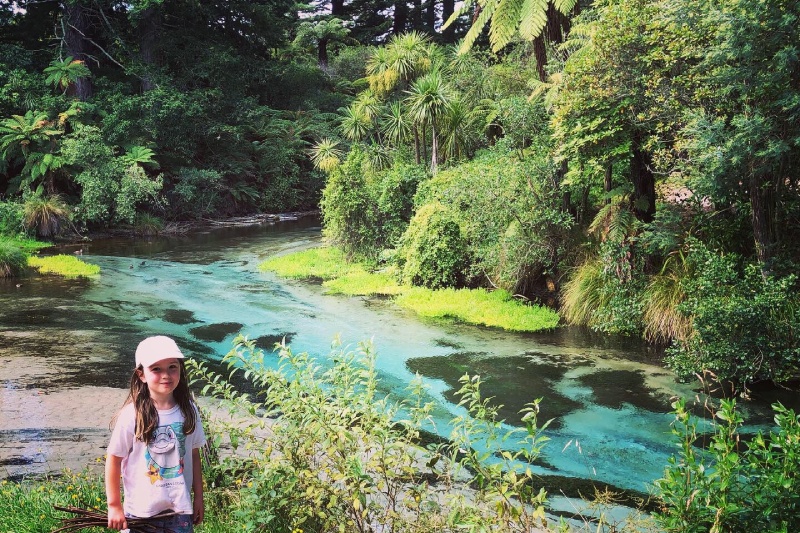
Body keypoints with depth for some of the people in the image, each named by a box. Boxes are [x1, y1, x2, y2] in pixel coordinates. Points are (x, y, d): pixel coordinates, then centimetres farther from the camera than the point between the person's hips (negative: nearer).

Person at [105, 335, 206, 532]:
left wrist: (199, 497, 10)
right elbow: (114, 459, -7)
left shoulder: (188, 411, -3)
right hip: (141, 511, -2)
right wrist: (114, 506, -3)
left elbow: (194, 455, 6)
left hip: (180, 510, 3)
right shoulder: (132, 415, -14)